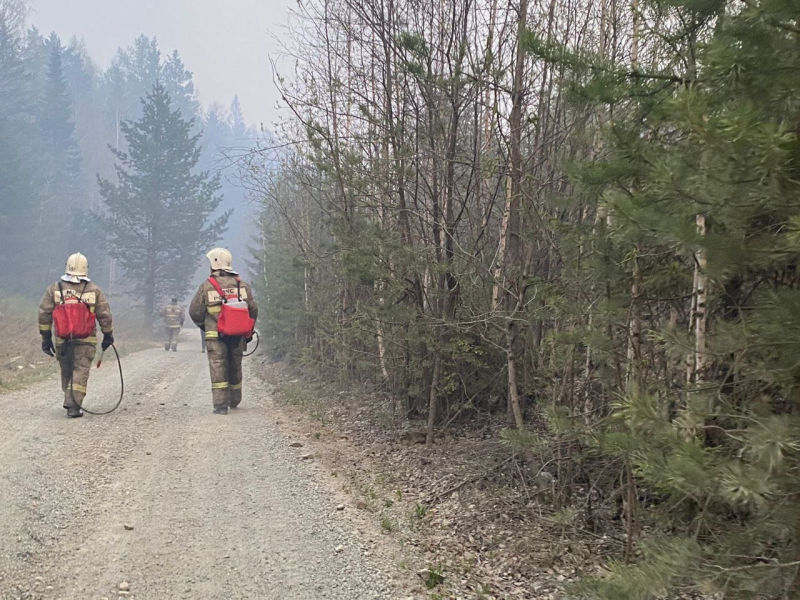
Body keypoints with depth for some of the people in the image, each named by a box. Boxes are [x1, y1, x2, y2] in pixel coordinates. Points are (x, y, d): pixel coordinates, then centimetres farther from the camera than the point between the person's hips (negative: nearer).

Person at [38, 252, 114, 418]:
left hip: (62, 340, 2)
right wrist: (108, 336, 13)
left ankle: (69, 399, 30)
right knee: (81, 371, -2)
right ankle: (73, 406, -11)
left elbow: (44, 314, 1)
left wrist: (46, 338, 7)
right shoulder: (94, 290, -1)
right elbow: (105, 316, 0)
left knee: (66, 371, 18)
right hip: (85, 341, -2)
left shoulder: (54, 289, 2)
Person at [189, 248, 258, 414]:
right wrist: (248, 332, 16)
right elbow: (253, 310, 5)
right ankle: (234, 401, 29)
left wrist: (204, 326, 18)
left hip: (215, 335, -3)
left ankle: (220, 404, -6)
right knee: (235, 367, 16)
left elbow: (195, 311, -1)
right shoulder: (242, 285, 3)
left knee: (218, 368, 0)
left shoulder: (206, 286, -6)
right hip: (237, 336, 3)